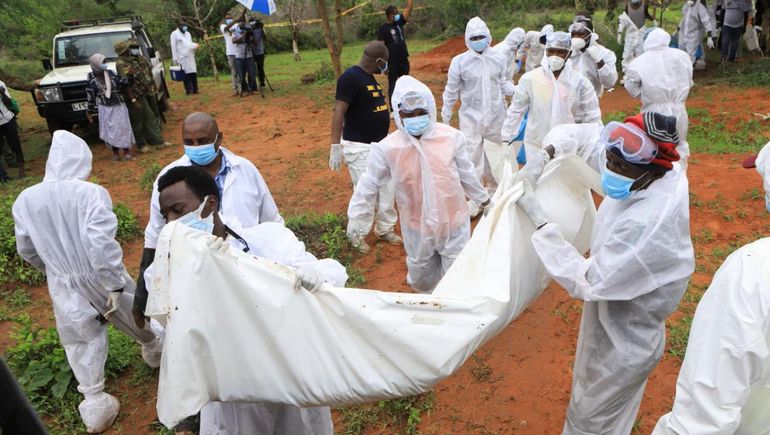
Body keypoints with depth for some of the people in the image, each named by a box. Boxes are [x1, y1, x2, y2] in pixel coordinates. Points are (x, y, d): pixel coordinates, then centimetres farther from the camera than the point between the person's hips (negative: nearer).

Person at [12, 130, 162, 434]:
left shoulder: (25, 200, -7)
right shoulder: (91, 193, -23)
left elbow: (26, 250, 4)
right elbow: (102, 243, -27)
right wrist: (115, 284, -18)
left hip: (63, 285, 3)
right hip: (100, 276, -3)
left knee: (82, 342, 16)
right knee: (133, 315, 25)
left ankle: (95, 407, 25)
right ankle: (154, 350, 51)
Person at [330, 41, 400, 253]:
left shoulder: (370, 77, 10)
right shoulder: (350, 77, -17)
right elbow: (338, 112, -21)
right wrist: (335, 147, -25)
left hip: (380, 144, 9)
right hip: (359, 148, -9)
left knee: (387, 189, 13)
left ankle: (385, 229, 30)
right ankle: (357, 235, 18)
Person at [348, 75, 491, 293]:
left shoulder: (451, 137, -14)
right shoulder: (387, 148, -16)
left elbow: (466, 174, 1)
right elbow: (370, 183, -3)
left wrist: (484, 200, 13)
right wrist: (357, 215, 2)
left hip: (454, 222, 0)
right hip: (417, 227, 1)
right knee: (420, 278, 21)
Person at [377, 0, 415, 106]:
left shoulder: (399, 22, 7)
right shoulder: (383, 28, -10)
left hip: (404, 60, 6)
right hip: (392, 62, -6)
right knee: (392, 85, 2)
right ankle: (393, 108, 9)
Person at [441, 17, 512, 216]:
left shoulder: (498, 59, -2)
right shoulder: (459, 61, -8)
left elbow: (503, 83, 8)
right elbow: (451, 91, -1)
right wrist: (445, 117, 3)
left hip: (495, 117, 2)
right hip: (471, 117, -2)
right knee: (472, 159, -1)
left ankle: (495, 190, 40)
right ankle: (475, 200, 12)